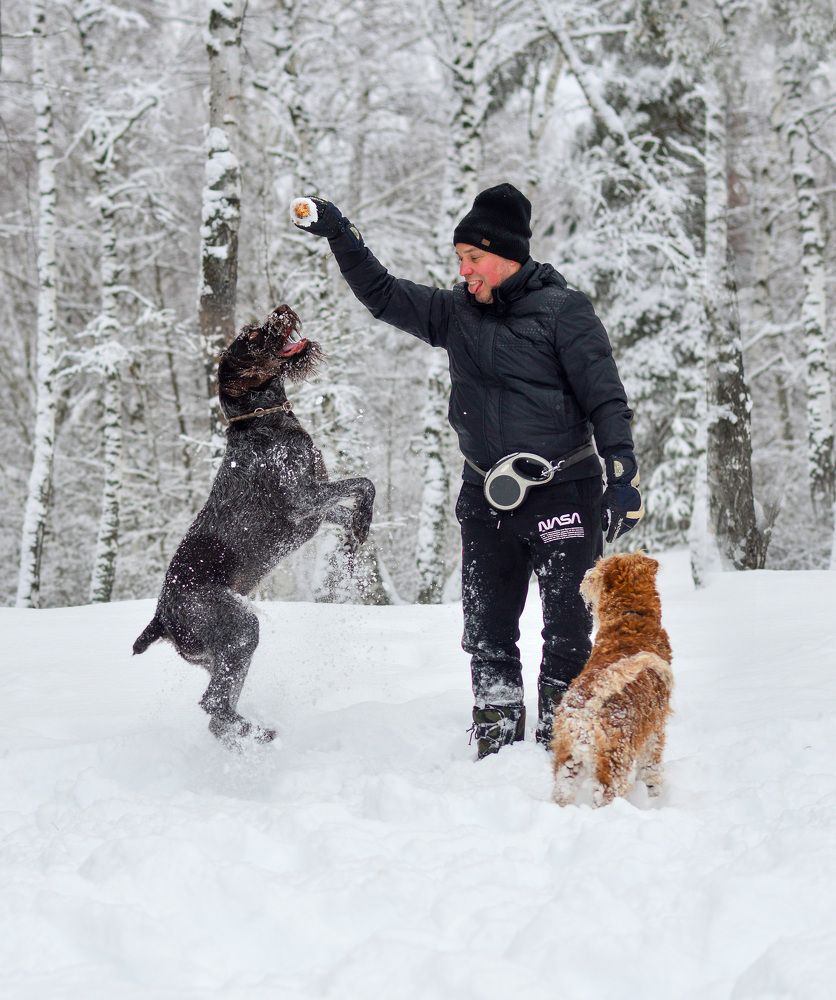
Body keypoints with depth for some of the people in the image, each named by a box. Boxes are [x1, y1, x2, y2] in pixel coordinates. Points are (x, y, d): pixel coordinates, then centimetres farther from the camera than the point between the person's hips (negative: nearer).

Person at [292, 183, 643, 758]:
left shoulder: (562, 310, -7)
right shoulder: (455, 313, 9)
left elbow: (606, 398, -8)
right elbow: (383, 296, 16)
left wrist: (624, 476, -15)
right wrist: (339, 235, 6)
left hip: (564, 492, -5)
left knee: (567, 628, -3)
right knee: (487, 626, 5)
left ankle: (562, 742, 4)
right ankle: (496, 739, 13)